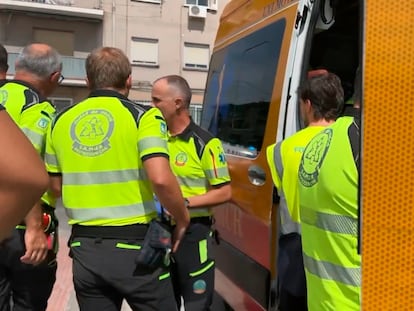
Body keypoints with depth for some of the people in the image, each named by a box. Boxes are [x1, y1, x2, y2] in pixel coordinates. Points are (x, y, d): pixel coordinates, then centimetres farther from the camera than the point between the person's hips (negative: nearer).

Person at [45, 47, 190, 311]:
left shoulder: (62, 122, 6)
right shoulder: (142, 116, -9)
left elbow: (56, 187, 13)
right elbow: (160, 179, -21)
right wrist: (182, 219, -6)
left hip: (84, 249, 4)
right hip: (135, 247, -4)